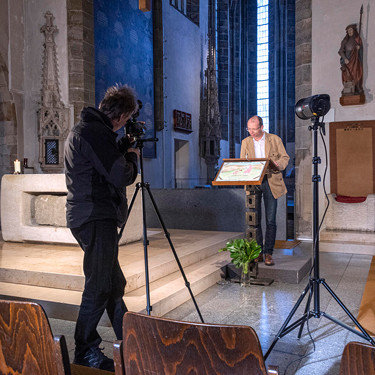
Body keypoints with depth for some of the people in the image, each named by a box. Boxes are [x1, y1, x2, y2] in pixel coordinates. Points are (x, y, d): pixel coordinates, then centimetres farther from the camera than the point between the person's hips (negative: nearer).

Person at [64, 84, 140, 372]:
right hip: (96, 218, -11)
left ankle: (128, 338, 32)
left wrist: (123, 149, 17)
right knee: (99, 287, -3)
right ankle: (86, 353, 10)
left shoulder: (83, 129, 17)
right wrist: (132, 155, -2)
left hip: (93, 217, 11)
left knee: (113, 283, 18)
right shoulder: (96, 132, -16)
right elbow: (121, 176, -20)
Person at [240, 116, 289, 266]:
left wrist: (278, 164, -16)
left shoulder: (274, 139, 3)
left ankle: (268, 253, 6)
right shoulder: (245, 142, 9)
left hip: (270, 182, -2)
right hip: (252, 183, 2)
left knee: (270, 221, -3)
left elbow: (285, 157, 6)